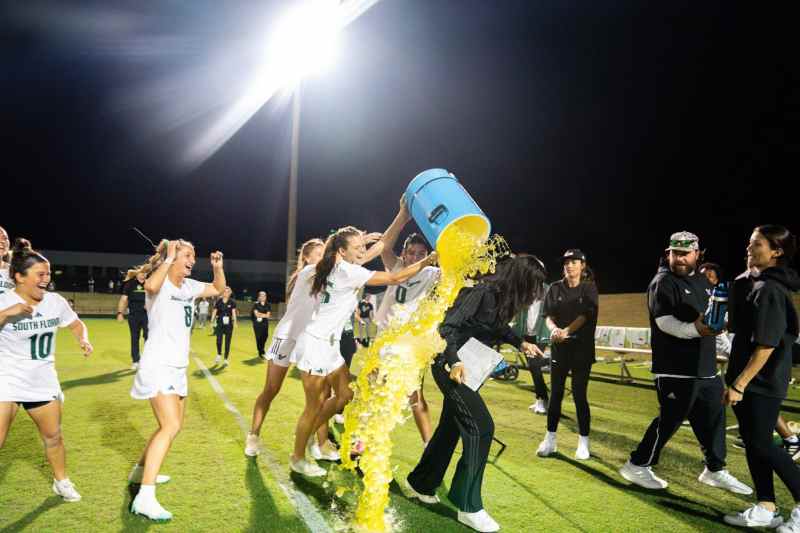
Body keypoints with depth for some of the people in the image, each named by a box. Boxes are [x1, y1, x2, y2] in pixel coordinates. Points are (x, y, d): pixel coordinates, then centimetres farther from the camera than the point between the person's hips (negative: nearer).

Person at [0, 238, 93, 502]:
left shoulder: (55, 301, -3)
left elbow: (76, 325, 11)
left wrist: (84, 340, -8)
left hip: (43, 381, 4)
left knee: (53, 435, 14)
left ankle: (61, 481, 35)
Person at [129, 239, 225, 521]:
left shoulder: (189, 286, 9)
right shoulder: (160, 283, -13)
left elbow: (219, 289, 20)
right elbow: (151, 286, -39)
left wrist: (217, 267, 4)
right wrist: (168, 259, -28)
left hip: (177, 367, 9)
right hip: (158, 365, -9)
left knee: (173, 425, 21)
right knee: (171, 427, -20)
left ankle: (141, 470, 39)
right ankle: (145, 498, -21)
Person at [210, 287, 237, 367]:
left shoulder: (232, 302, -2)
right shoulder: (219, 301, 2)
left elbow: (233, 312, -10)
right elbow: (214, 311, 3)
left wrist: (235, 322, -20)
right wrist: (212, 321, -3)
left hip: (229, 324, -1)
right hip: (220, 323, 1)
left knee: (227, 342, 4)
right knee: (219, 340, -10)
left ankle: (226, 359, 15)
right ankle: (219, 355, 17)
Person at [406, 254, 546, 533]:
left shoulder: (499, 296, 3)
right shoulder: (483, 292, -23)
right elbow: (447, 327, -26)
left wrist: (520, 342, 14)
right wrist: (454, 362, -37)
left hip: (466, 365, 10)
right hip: (451, 365, -10)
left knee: (451, 426, 16)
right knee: (480, 426, -12)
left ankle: (420, 483, 33)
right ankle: (469, 507, 0)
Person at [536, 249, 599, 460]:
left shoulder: (589, 288, 0)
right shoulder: (556, 288, 7)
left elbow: (585, 316, -12)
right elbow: (548, 315, 1)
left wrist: (566, 331, -27)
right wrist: (554, 329, -21)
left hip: (582, 347, -2)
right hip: (559, 347, 2)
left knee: (579, 394, -2)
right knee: (556, 393, 5)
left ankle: (583, 442, 11)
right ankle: (550, 440, 14)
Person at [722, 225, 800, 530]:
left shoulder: (769, 290, -19)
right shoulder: (753, 282, 11)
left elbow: (766, 345, -24)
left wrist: (739, 383, -23)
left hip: (762, 380, -10)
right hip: (751, 378, 10)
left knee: (761, 444, -2)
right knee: (751, 442, 12)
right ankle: (765, 509, 21)